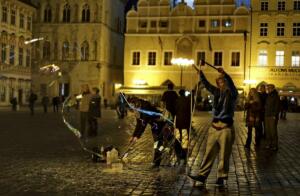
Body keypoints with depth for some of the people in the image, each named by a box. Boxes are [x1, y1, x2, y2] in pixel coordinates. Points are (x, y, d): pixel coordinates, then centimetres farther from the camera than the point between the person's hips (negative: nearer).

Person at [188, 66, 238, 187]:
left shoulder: (232, 93, -1)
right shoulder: (217, 92, 13)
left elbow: (231, 84, -21)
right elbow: (206, 84, 9)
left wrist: (224, 74, -37)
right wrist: (200, 72, -1)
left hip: (226, 128, -5)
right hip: (214, 127, 5)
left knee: (224, 154, 1)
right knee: (209, 152, 6)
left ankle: (222, 178, 11)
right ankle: (202, 176, 8)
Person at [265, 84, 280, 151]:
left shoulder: (276, 96, -3)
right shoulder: (267, 96, 16)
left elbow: (277, 107, -9)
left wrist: (275, 115, -16)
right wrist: (265, 114, 9)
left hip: (273, 116, -6)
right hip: (267, 116, 6)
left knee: (273, 131, -7)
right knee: (268, 131, 5)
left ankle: (275, 146, -3)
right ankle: (269, 144, 11)